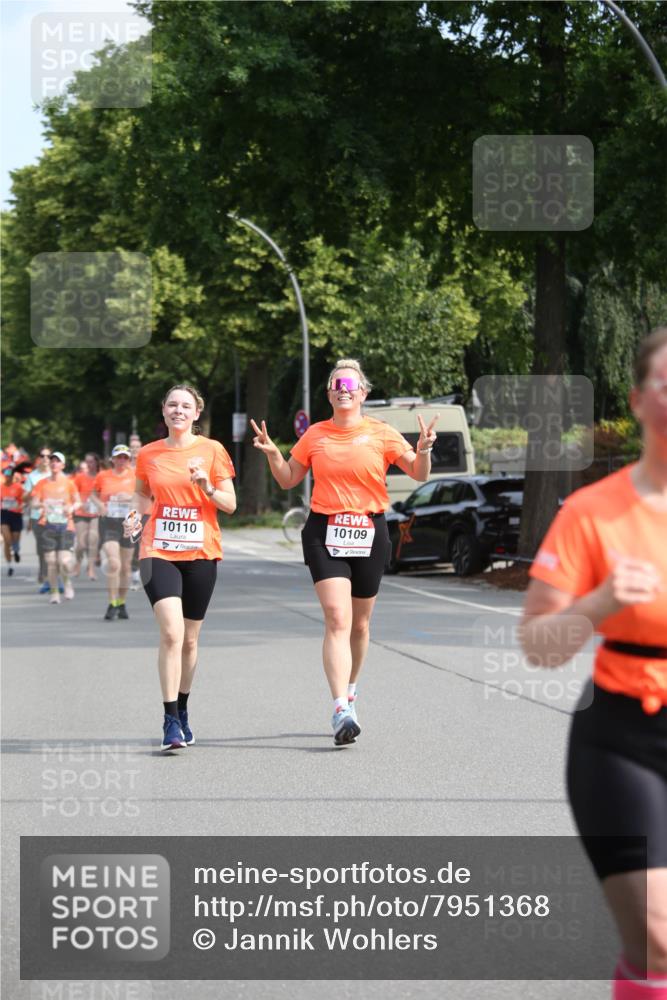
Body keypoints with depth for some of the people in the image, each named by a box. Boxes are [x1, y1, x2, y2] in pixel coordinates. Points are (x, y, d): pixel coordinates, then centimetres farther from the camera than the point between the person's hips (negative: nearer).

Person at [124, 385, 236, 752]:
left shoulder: (212, 450, 1)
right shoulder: (148, 454, 5)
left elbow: (230, 504, 1)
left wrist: (207, 488, -17)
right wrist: (136, 515, 1)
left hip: (201, 552, 1)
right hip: (159, 552, -1)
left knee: (189, 639, 10)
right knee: (171, 632, -17)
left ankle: (182, 711, 30)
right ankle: (171, 721, -14)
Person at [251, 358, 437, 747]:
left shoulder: (381, 434, 1)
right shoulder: (315, 435, 6)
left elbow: (419, 474, 2)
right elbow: (288, 480, 16)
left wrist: (423, 450, -17)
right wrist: (272, 453, -1)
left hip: (370, 533, 1)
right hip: (325, 532, -1)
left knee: (360, 623, 12)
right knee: (337, 618, -15)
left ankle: (350, 690, 36)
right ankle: (341, 710, -23)